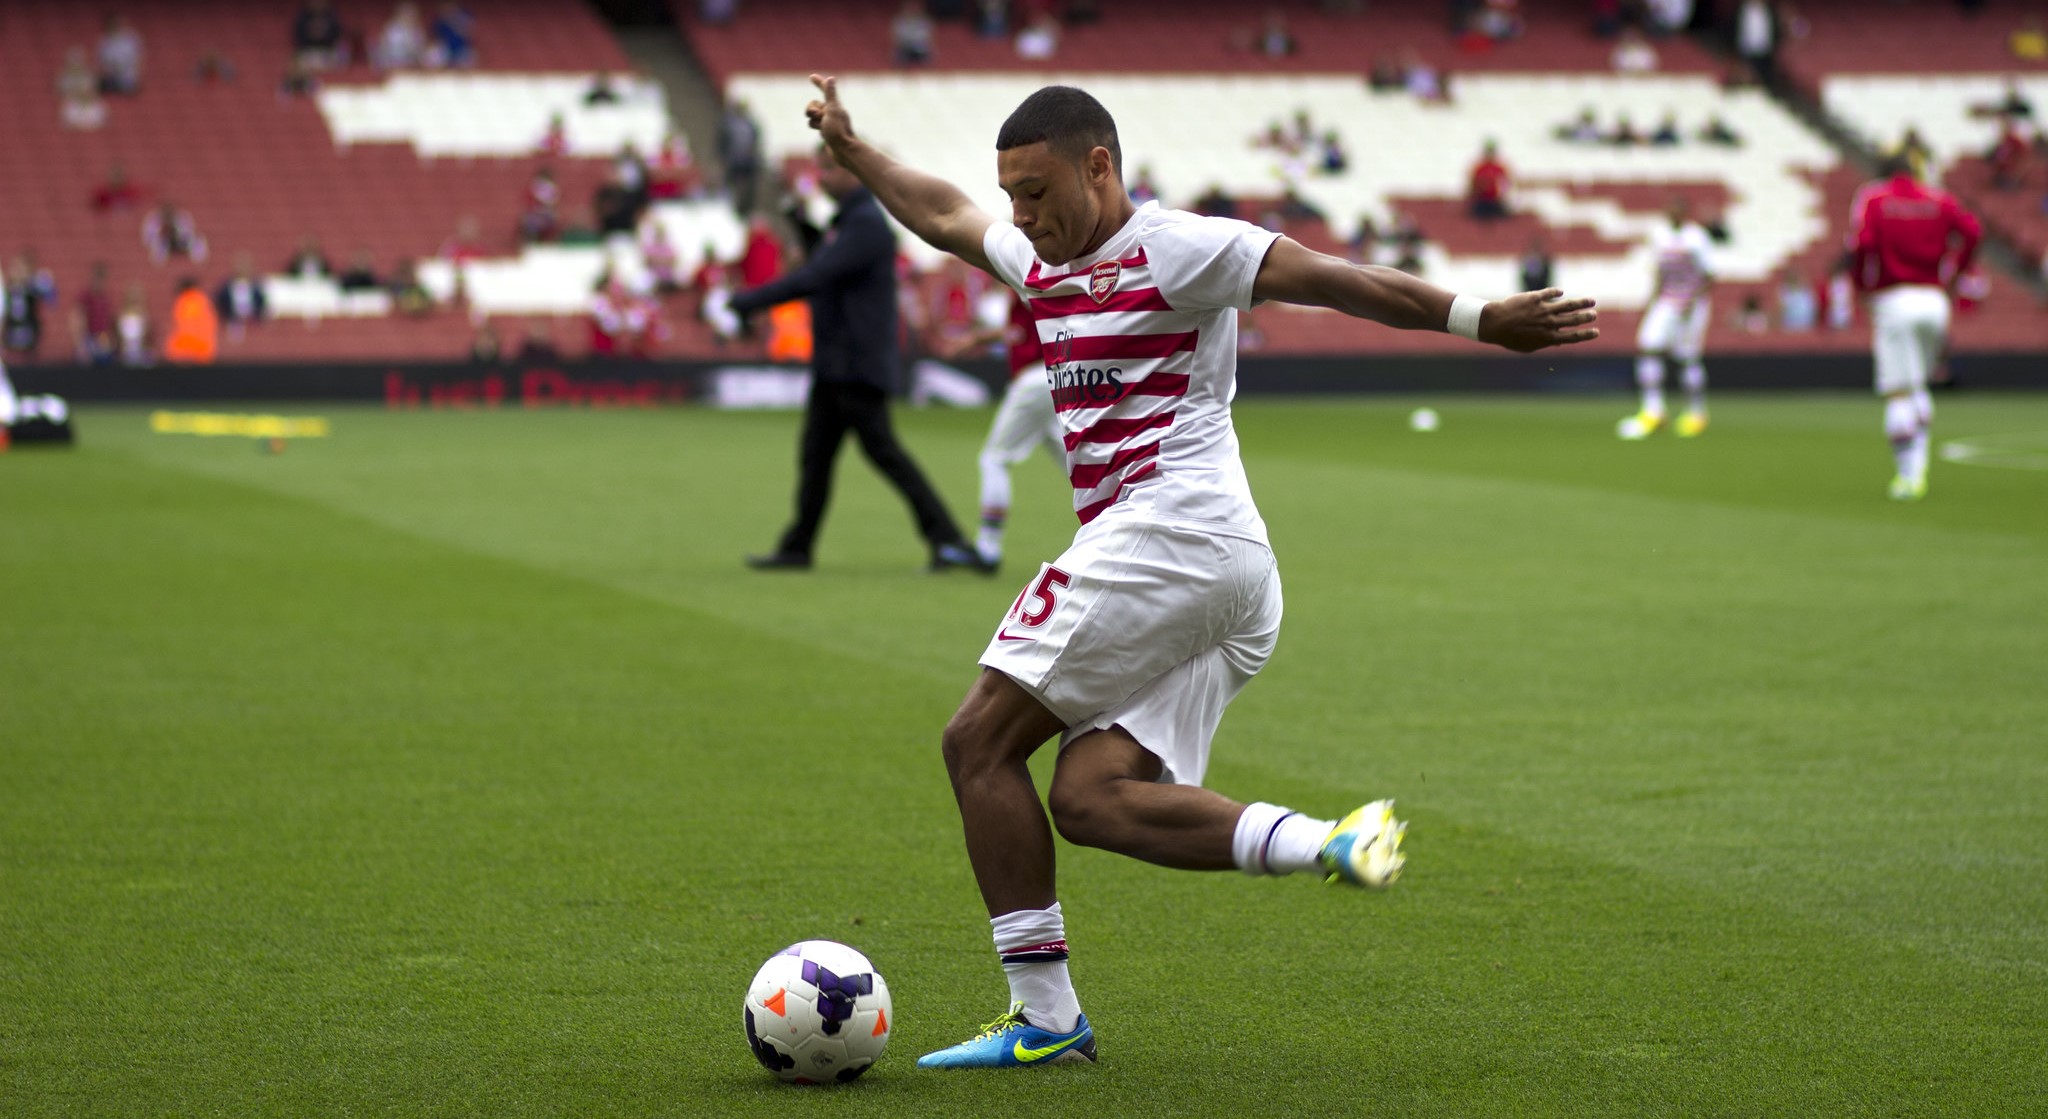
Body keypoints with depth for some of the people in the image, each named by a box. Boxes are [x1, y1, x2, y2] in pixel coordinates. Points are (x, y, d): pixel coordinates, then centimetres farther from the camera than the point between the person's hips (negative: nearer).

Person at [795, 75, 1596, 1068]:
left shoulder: (1177, 248, -2)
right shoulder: (1041, 262, 23)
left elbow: (1333, 280, -9)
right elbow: (942, 216, 41)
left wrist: (1480, 320, -16)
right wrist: (849, 148, 46)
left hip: (1172, 531, -9)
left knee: (978, 742, -6)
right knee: (1088, 799, -7)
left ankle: (1044, 1017, -8)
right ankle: (1322, 844, -18)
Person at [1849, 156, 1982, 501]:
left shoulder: (1871, 198, 1)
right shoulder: (1939, 200, 9)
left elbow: (1863, 242, -15)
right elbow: (1971, 230, -2)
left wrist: (1862, 281, 1)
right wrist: (1950, 273, 9)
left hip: (1893, 301, -3)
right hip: (1934, 300, 3)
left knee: (1898, 393, -1)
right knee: (1918, 386, 19)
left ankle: (1907, 473, -6)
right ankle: (1918, 467, 9)